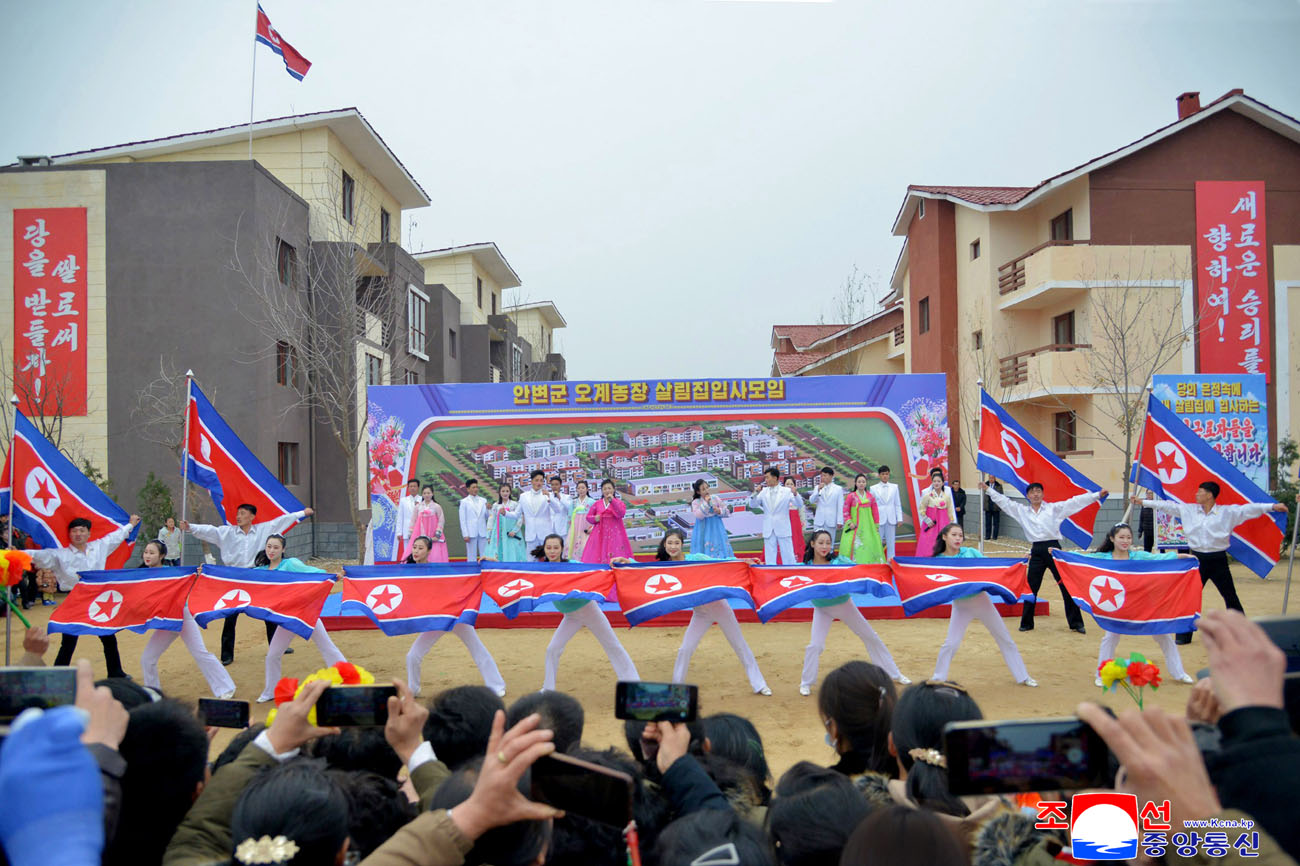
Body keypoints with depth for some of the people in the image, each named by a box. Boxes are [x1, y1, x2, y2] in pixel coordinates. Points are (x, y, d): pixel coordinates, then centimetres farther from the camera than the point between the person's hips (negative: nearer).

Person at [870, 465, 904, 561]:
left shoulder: (894, 487, 8)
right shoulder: (874, 488, 3)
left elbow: (898, 504, 8)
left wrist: (899, 518, 2)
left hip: (891, 519, 1)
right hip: (879, 519, -1)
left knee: (891, 542, 4)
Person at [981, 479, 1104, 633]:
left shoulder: (1054, 508, 4)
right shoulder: (1022, 511, 9)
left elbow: (1074, 502, -1)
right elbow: (1004, 502, 11)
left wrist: (1097, 495, -5)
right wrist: (988, 490, 8)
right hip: (1036, 551, 2)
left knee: (1067, 585, 1)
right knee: (1031, 587, 8)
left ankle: (1076, 623, 10)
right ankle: (1027, 623, 20)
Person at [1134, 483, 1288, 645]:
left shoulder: (1227, 512, -4)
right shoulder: (1188, 510, 3)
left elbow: (1248, 509, -9)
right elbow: (1167, 505, 8)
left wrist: (1273, 506, -18)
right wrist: (1143, 502, 8)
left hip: (1218, 560, -2)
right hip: (1197, 559, 2)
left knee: (1230, 597, 7)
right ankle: (1184, 635, 12)